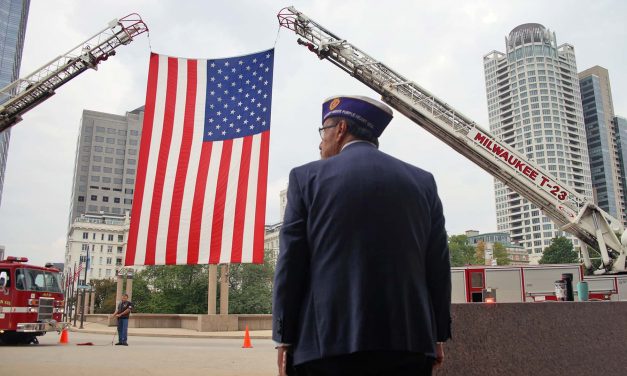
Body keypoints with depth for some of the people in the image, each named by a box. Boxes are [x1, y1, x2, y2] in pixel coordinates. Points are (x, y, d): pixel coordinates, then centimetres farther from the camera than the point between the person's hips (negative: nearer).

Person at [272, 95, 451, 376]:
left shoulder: (307, 177, 0)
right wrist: (437, 336, 16)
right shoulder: (423, 182, 9)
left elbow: (291, 264, -2)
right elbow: (438, 266, 9)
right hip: (409, 342, 3)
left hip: (329, 341, -2)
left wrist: (285, 339, 3)